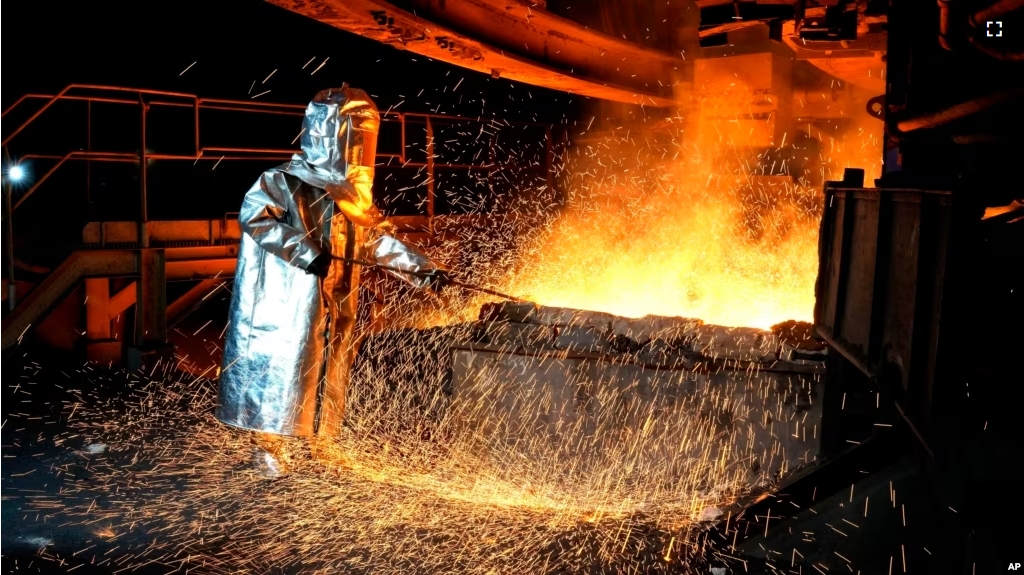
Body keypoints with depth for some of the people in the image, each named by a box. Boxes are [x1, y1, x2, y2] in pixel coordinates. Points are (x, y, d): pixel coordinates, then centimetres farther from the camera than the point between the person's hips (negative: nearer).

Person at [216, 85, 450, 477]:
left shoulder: (352, 193, 11)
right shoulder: (284, 182, -10)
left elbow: (376, 238, 15)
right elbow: (253, 214, -24)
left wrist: (421, 268, 6)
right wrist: (306, 252, -31)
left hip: (334, 309, 7)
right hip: (286, 302, -7)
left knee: (328, 371, 12)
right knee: (282, 364, -1)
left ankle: (318, 444, 27)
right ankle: (268, 445, 14)